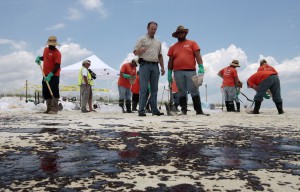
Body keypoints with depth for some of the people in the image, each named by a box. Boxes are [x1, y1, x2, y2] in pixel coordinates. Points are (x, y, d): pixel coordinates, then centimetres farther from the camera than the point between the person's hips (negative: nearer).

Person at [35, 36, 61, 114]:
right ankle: (49, 108, 18)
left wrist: (51, 74, -26)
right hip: (46, 75, 8)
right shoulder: (45, 49, 11)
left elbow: (57, 66, -19)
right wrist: (39, 58, 9)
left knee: (54, 92, -8)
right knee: (46, 92, 9)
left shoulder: (57, 53, -12)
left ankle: (54, 109, -5)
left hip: (54, 75, -8)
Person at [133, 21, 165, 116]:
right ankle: (141, 110, -9)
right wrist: (140, 50, -21)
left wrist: (162, 67, 13)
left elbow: (160, 56, 23)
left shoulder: (158, 42, 23)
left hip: (155, 66, 5)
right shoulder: (142, 39, 8)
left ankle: (154, 109, 7)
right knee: (143, 88, -9)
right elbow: (135, 52, 1)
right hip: (145, 65, -5)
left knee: (154, 89, 3)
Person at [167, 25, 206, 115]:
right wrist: (169, 73, 7)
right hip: (178, 72, 2)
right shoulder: (173, 47, 15)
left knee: (194, 91, -5)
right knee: (182, 92, 4)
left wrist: (201, 66, -11)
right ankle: (183, 110, 9)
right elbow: (170, 61, 14)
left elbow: (197, 55, 2)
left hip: (191, 71, -2)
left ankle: (199, 110, -2)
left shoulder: (192, 43, 11)